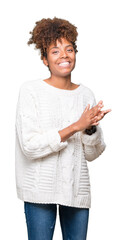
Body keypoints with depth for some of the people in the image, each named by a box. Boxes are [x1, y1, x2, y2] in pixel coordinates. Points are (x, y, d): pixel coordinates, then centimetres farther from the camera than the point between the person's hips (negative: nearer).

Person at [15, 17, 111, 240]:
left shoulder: (85, 94, 6)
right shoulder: (30, 90, -6)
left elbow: (92, 154, 7)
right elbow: (30, 146, -16)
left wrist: (91, 128, -13)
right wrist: (76, 126, -18)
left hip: (78, 188, 4)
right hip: (40, 189, -4)